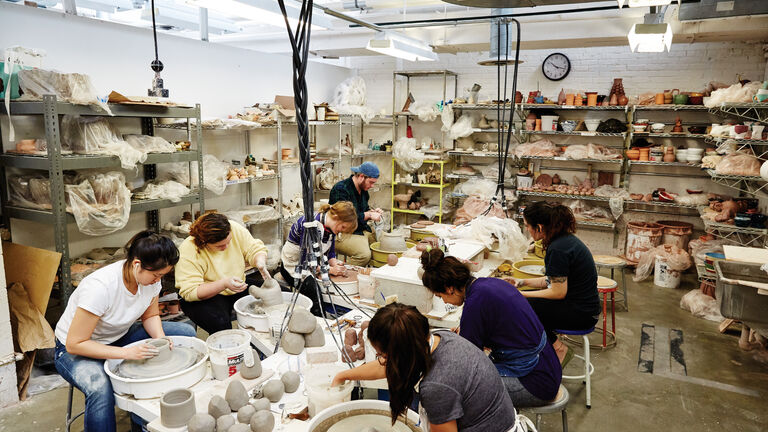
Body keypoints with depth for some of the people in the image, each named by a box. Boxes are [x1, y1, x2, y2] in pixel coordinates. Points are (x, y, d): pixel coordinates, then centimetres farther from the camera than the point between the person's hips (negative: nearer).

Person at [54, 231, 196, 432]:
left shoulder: (151, 275, -16)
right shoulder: (100, 287, -35)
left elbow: (150, 315, 2)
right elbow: (75, 344, -28)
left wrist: (160, 339, -18)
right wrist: (126, 352, -32)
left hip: (119, 336, 7)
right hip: (76, 349, -7)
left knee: (186, 333, -8)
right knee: (100, 389, -39)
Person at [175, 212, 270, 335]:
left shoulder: (235, 229, -13)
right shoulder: (188, 252, -24)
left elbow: (255, 249, -2)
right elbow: (190, 292, -25)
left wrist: (260, 263, -25)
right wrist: (224, 284, -36)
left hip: (238, 288, 5)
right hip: (205, 296, -5)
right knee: (220, 322, -35)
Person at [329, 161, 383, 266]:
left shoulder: (363, 189, 10)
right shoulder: (341, 189, -17)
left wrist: (373, 212, 2)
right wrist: (369, 215, -15)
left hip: (361, 230, 9)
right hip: (342, 234, -9)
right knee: (364, 253, -30)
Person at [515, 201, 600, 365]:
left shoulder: (558, 249, -24)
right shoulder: (564, 239, 6)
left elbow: (558, 292, -21)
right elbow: (555, 280, 15)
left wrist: (521, 295, -12)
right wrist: (524, 282, 11)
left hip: (582, 314, -10)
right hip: (582, 306, 10)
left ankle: (558, 348, -1)